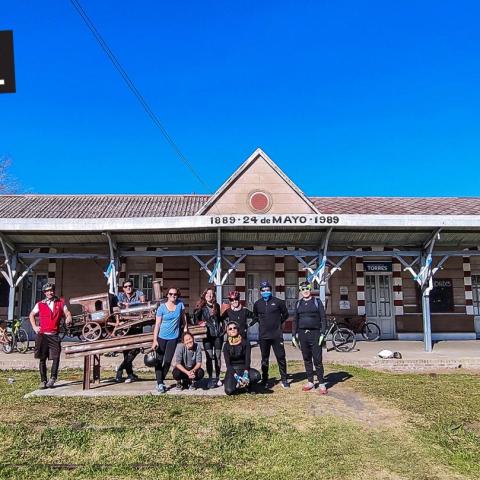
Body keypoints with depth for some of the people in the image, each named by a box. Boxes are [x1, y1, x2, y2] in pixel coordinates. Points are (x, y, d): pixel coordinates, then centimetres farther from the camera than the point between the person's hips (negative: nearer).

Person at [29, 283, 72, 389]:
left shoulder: (60, 302, 8)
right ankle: (43, 380, 13)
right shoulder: (40, 304, 7)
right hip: (42, 335, 0)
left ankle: (52, 378, 3)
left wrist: (68, 319, -15)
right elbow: (31, 315, 18)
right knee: (42, 359, 4)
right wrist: (34, 326, 7)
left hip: (54, 335, 0)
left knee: (56, 357, -9)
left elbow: (67, 313, 7)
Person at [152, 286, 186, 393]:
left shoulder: (180, 305, -1)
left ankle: (161, 380, 24)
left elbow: (183, 320, 10)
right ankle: (159, 383, 9)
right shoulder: (162, 307, -7)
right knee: (159, 360, 2)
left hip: (173, 337, 2)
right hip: (162, 337, -2)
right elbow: (157, 324, -7)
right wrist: (155, 340, -11)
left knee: (168, 361, 7)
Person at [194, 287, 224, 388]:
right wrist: (200, 323, -8)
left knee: (218, 356, 6)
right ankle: (210, 379, 5)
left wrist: (222, 326, 9)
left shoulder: (217, 306, 8)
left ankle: (217, 378, 17)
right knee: (209, 357, -4)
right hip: (207, 334, -2)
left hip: (218, 334, 2)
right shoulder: (201, 307, 0)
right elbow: (196, 318, 5)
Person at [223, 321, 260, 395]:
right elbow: (227, 363, -9)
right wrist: (236, 377, -24)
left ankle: (247, 385, -1)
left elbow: (247, 359, -10)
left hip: (243, 369, 1)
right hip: (232, 370, -1)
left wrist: (245, 374, -27)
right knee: (229, 391, -27)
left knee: (257, 375, -32)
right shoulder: (226, 345, -2)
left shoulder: (245, 342, -2)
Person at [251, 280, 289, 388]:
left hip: (277, 335, -2)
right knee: (264, 359, 11)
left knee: (281, 357, 2)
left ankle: (284, 379, 13)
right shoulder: (257, 304, 6)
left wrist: (278, 323, 9)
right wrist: (248, 325, 7)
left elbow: (285, 314, 11)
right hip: (263, 336, 2)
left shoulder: (278, 302, -1)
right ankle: (264, 380, 22)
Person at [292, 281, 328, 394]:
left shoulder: (317, 301, 2)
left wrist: (322, 333, -10)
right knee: (306, 359, 9)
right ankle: (310, 382, 18)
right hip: (302, 334, 4)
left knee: (317, 360, -5)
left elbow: (323, 318, -1)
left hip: (315, 334, -4)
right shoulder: (298, 303, 12)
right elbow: (295, 320, 15)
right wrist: (294, 335, 9)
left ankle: (322, 384, 2)